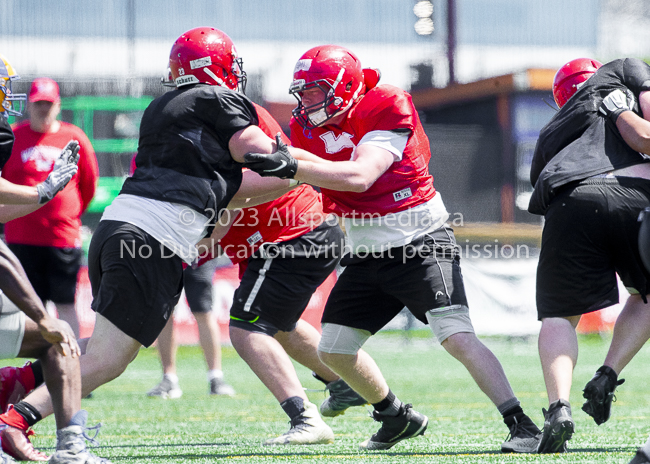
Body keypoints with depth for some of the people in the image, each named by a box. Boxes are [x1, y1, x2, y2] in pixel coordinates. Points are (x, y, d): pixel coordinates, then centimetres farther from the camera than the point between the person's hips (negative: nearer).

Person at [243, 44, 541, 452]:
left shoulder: (387, 109, -17)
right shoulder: (309, 126, 5)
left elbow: (359, 176, -28)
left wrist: (291, 166, -35)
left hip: (421, 242, -8)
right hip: (367, 254, 8)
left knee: (458, 338, -21)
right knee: (334, 350, 8)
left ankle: (522, 426, -20)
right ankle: (398, 417, 29)